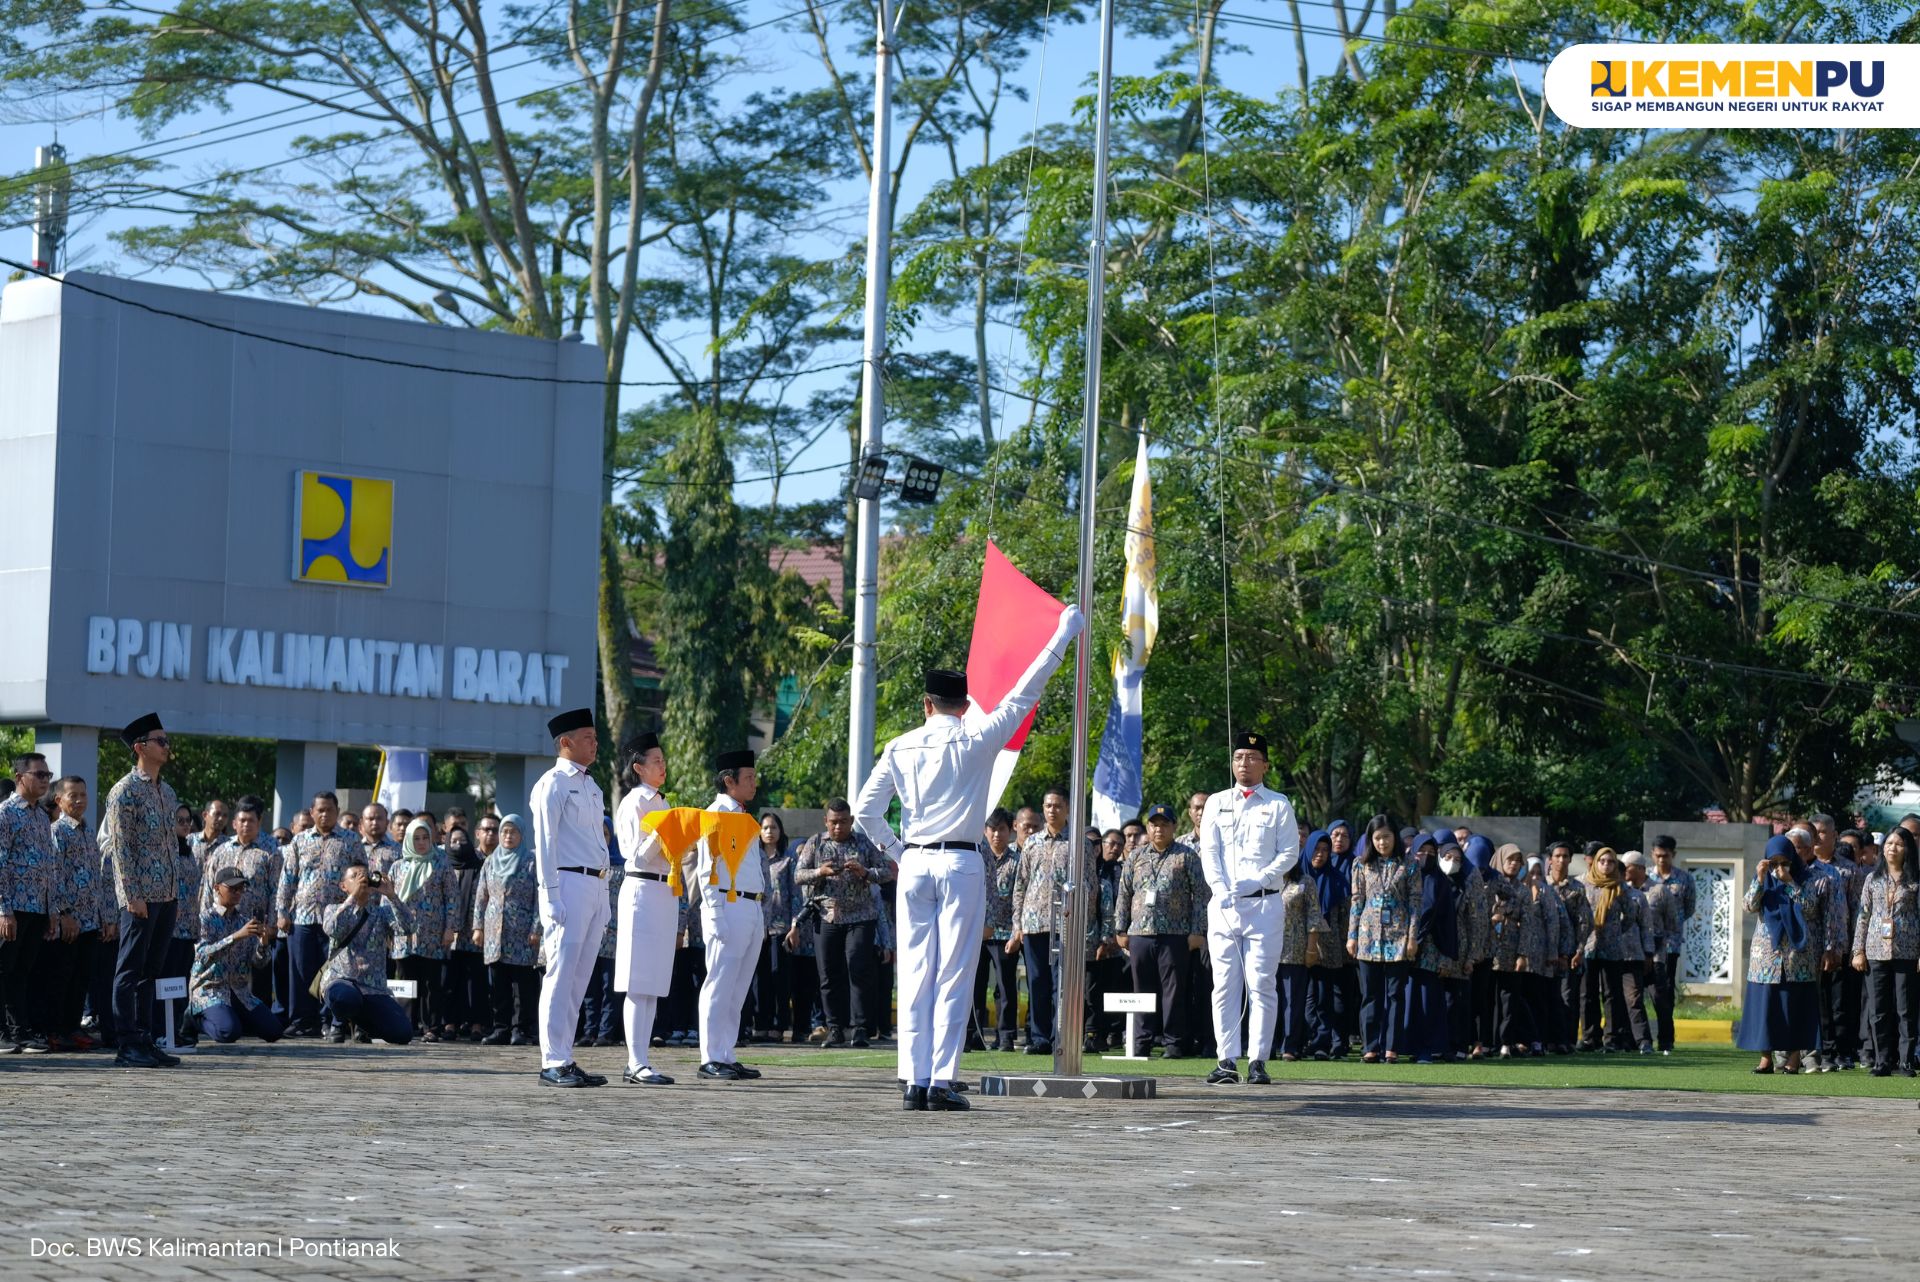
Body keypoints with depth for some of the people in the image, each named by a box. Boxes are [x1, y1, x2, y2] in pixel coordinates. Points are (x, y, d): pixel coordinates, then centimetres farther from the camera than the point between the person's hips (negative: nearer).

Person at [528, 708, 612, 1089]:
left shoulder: (591, 787, 21)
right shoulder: (553, 784, -5)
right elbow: (544, 843, -10)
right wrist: (552, 897, -16)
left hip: (596, 886, 8)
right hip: (568, 884, -8)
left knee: (580, 978, 8)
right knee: (561, 975, -9)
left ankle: (565, 1059, 11)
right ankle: (554, 1063, -9)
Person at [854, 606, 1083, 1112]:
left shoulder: (900, 749, 6)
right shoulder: (976, 741, -2)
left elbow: (866, 809, 3)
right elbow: (1023, 695, 2)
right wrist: (1062, 635, 9)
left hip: (914, 865, 3)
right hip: (961, 865, -3)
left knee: (914, 976, 4)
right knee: (954, 976, -2)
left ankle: (914, 1082, 0)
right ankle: (942, 1083, -7)